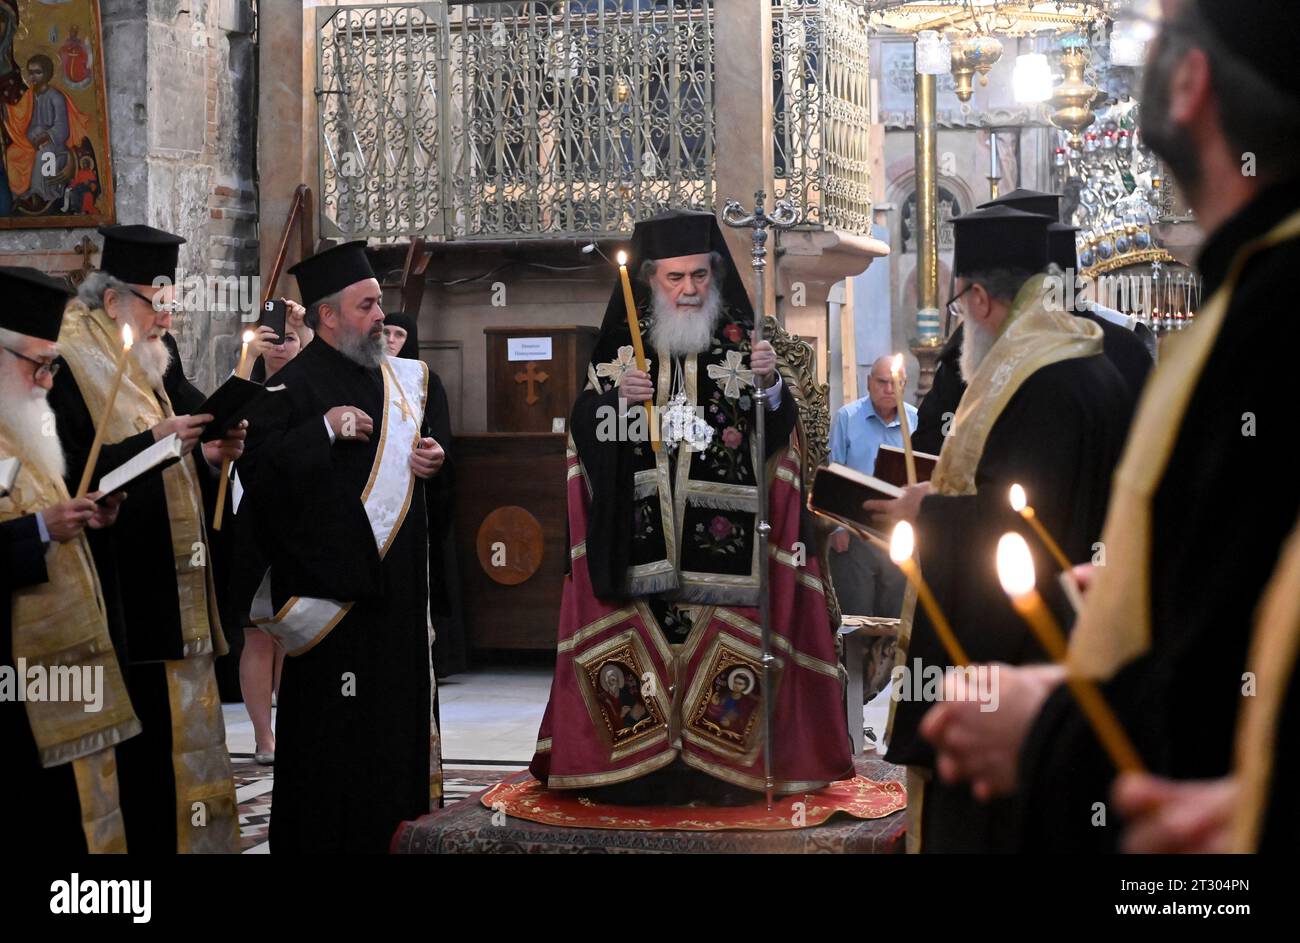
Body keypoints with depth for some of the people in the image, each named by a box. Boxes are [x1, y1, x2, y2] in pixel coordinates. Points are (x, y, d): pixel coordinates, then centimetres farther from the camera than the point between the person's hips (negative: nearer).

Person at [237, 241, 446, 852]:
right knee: (329, 723, -5)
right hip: (330, 576, -7)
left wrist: (431, 458, 7)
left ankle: (384, 818, 21)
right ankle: (317, 833, 4)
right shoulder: (295, 384, -9)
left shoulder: (396, 378, 15)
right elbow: (255, 468, -19)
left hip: (396, 577, 8)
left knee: (395, 705, 10)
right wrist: (325, 429, -24)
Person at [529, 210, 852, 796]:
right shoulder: (623, 342, 10)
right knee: (646, 641, -4)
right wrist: (617, 396, -12)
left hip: (721, 527, 0)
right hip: (643, 530, 1)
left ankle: (717, 769, 3)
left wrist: (769, 386, -19)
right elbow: (584, 427, 6)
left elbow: (775, 432, 0)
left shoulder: (739, 341, 7)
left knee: (720, 641, -5)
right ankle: (646, 771, 2)